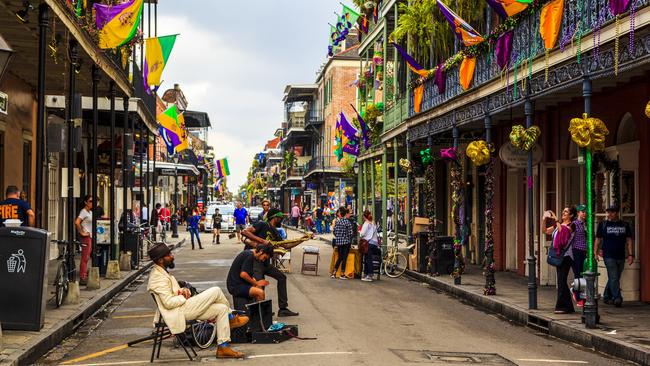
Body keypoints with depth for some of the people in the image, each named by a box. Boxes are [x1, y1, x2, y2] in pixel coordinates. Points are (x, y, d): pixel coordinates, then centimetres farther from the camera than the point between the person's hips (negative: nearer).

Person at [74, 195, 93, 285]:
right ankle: (82, 278, -6)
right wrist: (81, 233, -18)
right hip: (86, 237, -9)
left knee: (86, 258, 12)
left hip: (91, 237, 9)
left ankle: (85, 277, 17)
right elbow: (76, 222, -25)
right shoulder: (84, 212, -11)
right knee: (84, 258, -7)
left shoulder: (90, 212, 15)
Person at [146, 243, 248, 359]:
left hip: (182, 308, 11)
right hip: (179, 312, -11)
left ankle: (223, 347, 5)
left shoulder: (161, 272, 14)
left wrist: (183, 290, 1)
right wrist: (185, 297, -9)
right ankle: (231, 318, 9)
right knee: (216, 291, -14)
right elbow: (168, 303, -26)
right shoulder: (158, 277, -19)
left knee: (221, 309, 2)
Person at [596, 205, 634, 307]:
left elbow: (629, 240, 9)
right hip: (609, 256, -3)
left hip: (621, 256, 3)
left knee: (615, 278, 10)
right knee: (614, 278, -12)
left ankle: (607, 297, 22)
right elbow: (598, 240, 6)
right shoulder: (603, 224, 3)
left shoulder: (625, 225, 9)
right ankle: (617, 298, -16)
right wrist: (596, 253, -2)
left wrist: (630, 255, 1)